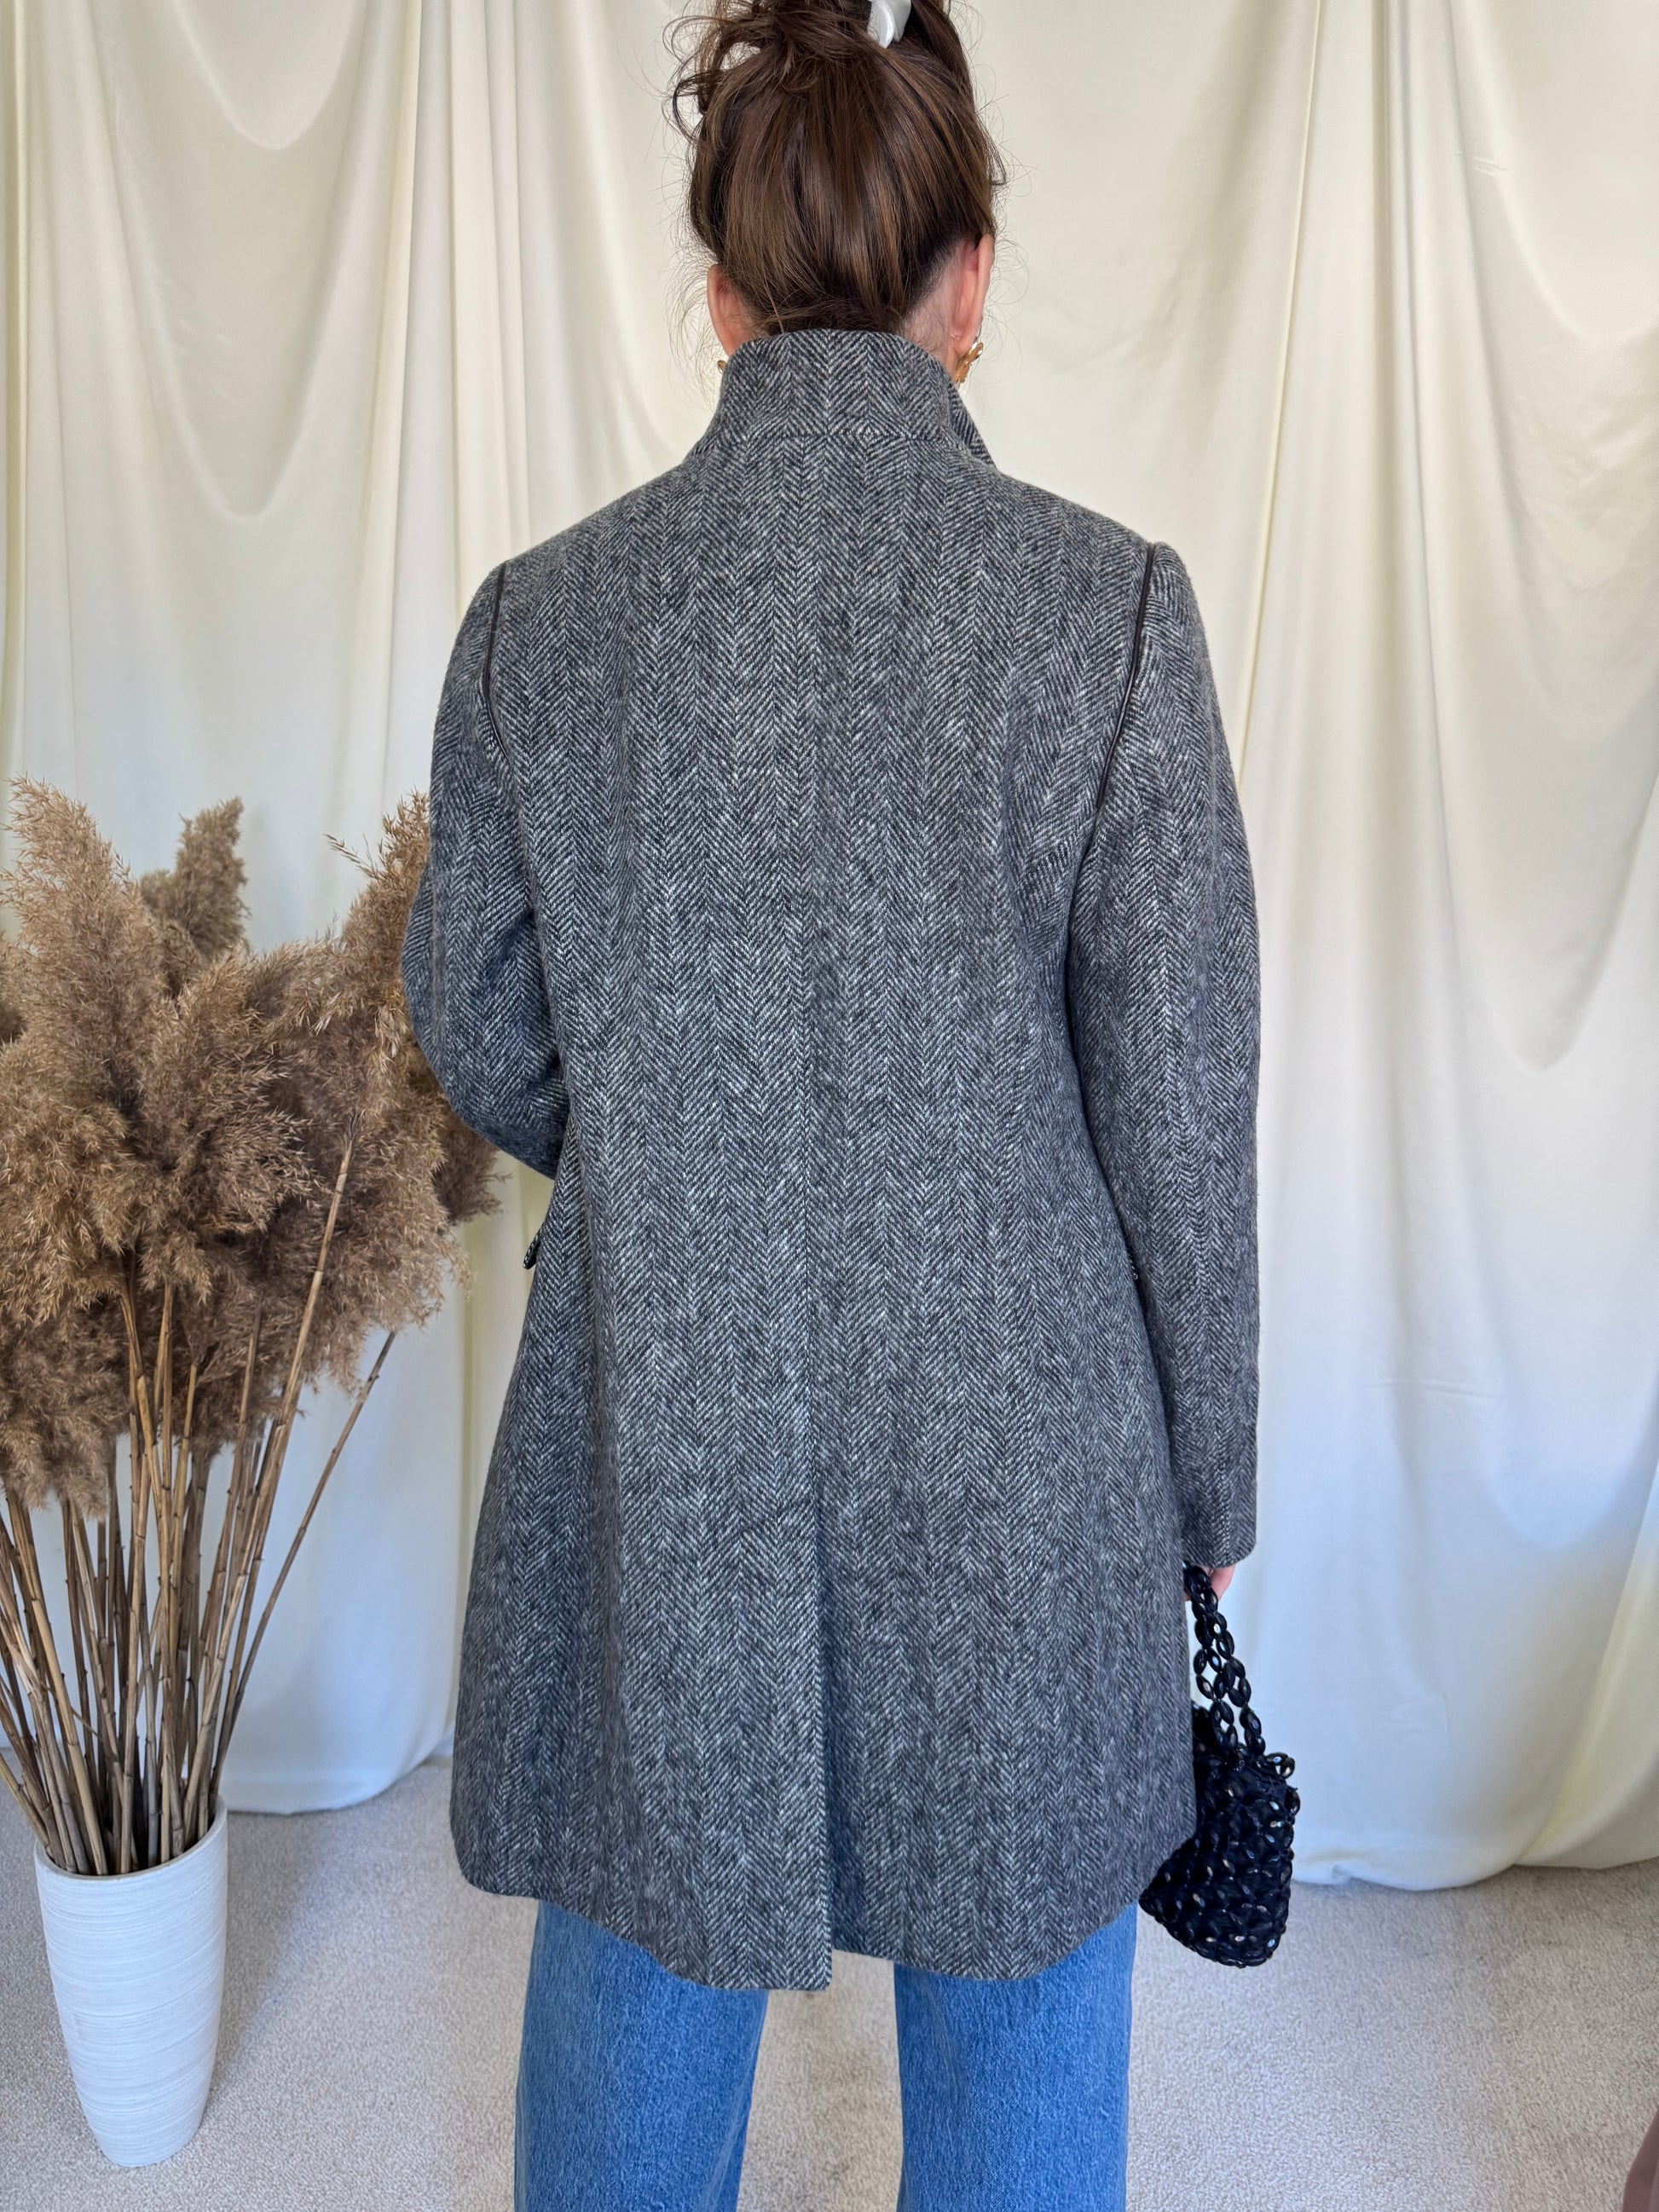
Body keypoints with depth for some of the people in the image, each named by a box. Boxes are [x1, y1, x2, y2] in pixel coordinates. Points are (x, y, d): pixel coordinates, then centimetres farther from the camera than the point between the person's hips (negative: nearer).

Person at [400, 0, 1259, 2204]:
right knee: (1019, 1997, 23)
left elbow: (479, 1044, 3)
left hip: (657, 1441, 2)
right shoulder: (1107, 603, -12)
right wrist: (1204, 1480, 4)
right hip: (1018, 1455, -1)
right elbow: (1180, 1103, -9)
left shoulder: (540, 615, -6)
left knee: (641, 1969, 25)